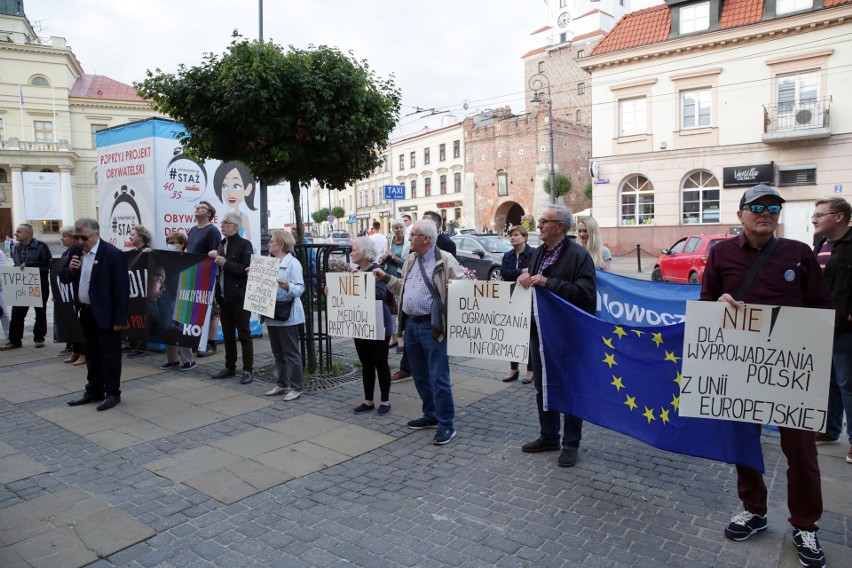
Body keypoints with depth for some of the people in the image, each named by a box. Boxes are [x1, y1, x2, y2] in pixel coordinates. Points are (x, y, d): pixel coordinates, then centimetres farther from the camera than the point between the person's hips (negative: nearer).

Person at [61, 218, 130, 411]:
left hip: (105, 314, -7)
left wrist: (120, 318, -18)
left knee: (110, 354, 3)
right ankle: (94, 391, 28)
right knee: (92, 354, 17)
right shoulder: (77, 252, 6)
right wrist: (69, 269, -12)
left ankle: (113, 393, 13)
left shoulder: (113, 254, -16)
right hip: (85, 312, 7)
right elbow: (64, 279, 11)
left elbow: (121, 288, -16)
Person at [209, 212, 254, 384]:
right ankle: (230, 368, 23)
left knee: (244, 335, -1)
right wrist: (214, 259, 5)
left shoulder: (244, 244, -7)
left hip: (239, 297, -7)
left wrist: (226, 263, -21)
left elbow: (247, 269, -17)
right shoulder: (221, 245, 15)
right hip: (224, 297, 7)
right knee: (228, 334, 14)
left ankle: (247, 370, 5)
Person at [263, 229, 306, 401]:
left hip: (288, 315, -8)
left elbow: (300, 288, -19)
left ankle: (296, 387, 8)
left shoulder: (293, 263, -12)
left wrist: (287, 286, -38)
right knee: (278, 353, 16)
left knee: (291, 353, 0)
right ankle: (282, 384, 27)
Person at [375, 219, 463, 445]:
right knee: (419, 375, 17)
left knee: (439, 377, -3)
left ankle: (446, 425, 7)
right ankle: (430, 415, 32)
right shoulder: (410, 260, 14)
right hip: (411, 324, 8)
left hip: (431, 325, -8)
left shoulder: (445, 260, -10)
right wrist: (386, 277, 20)